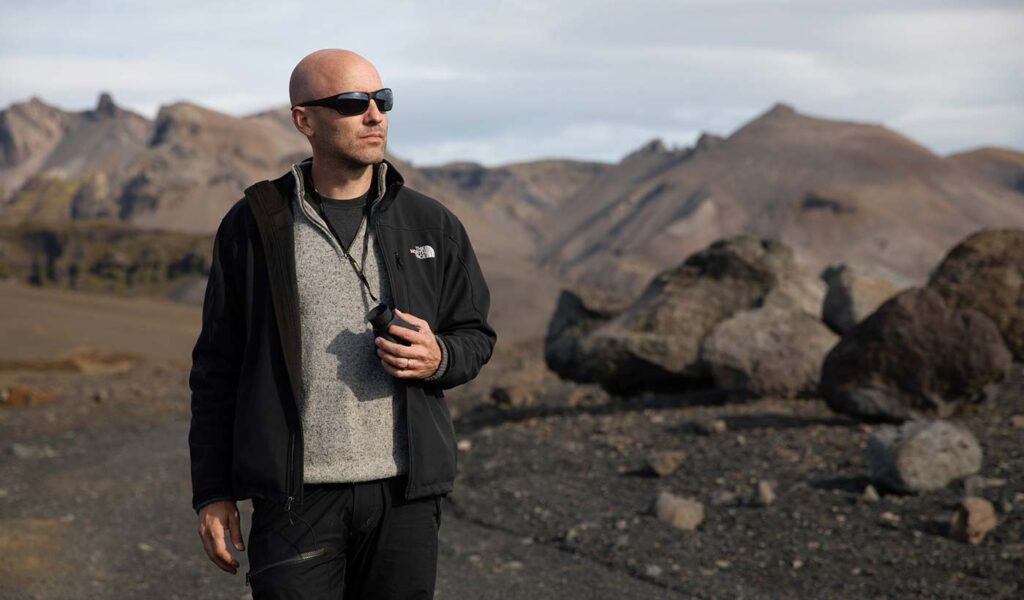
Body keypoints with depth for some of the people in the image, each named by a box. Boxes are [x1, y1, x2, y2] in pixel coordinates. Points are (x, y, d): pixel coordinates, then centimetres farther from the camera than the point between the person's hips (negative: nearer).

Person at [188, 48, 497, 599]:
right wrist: (212, 493, 2)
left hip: (403, 496, 2)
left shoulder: (432, 225, 8)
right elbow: (216, 367, 6)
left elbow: (476, 335, 17)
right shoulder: (254, 226, 3)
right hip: (295, 498, -2)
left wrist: (439, 358, -7)